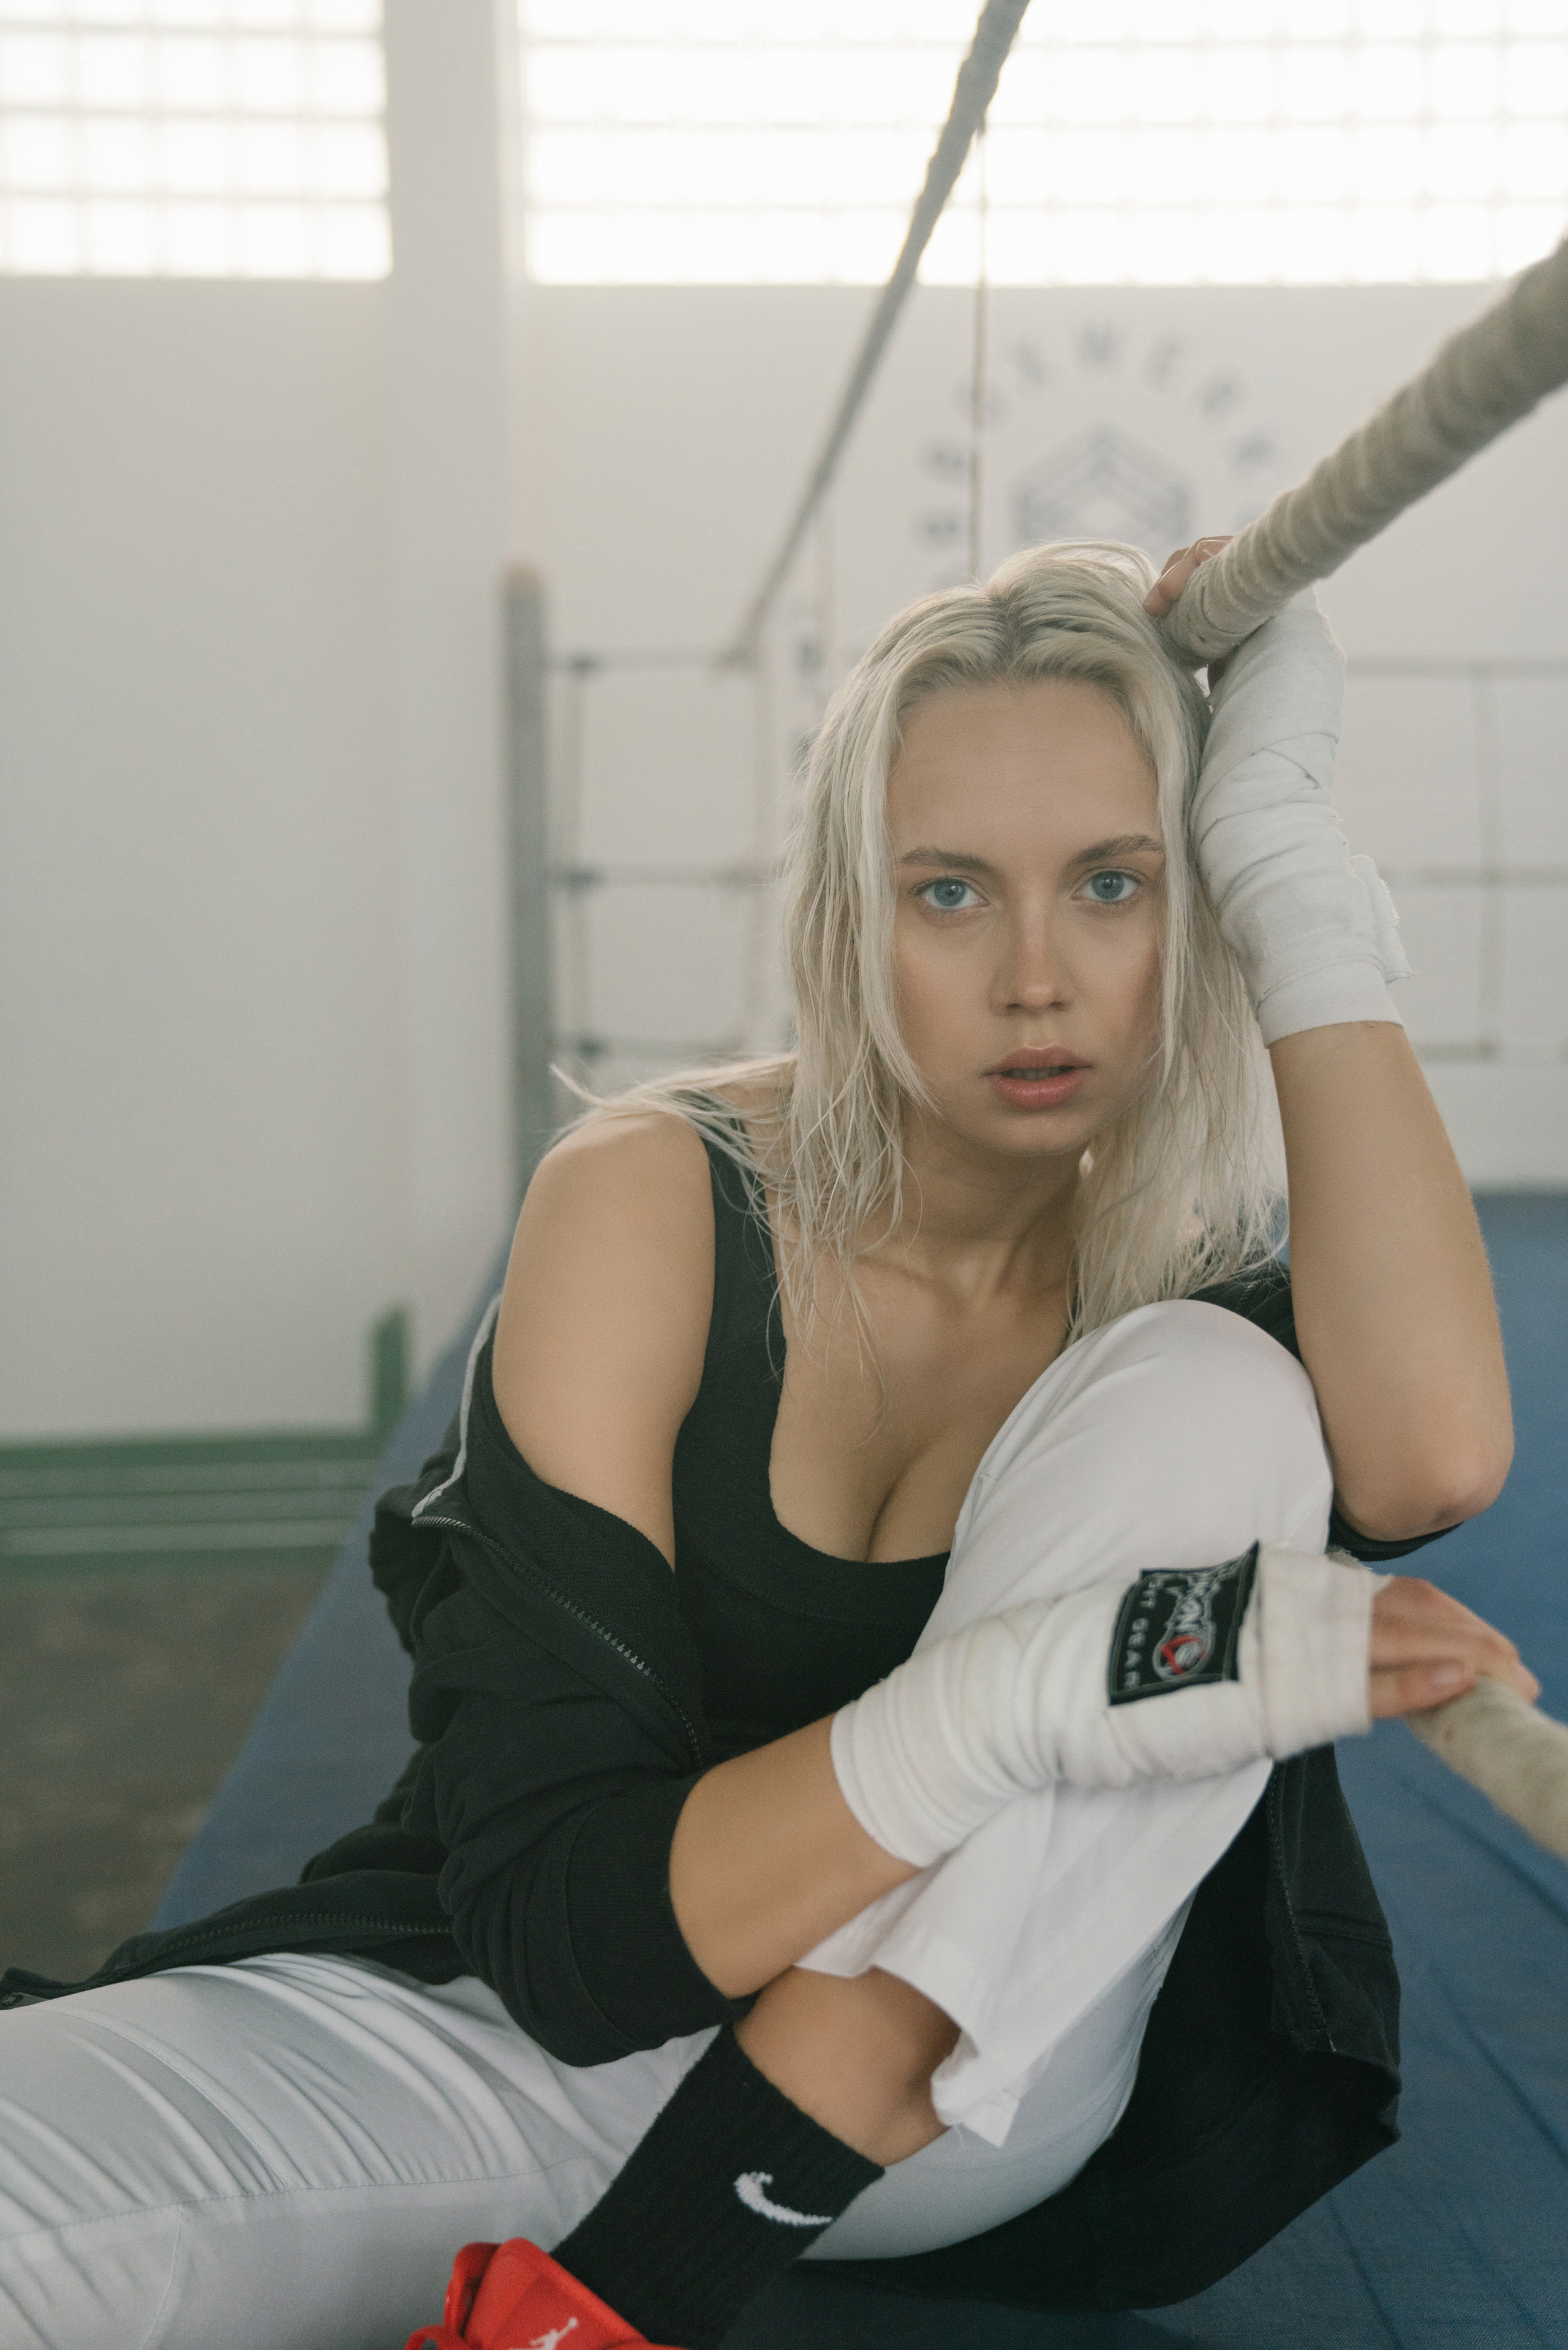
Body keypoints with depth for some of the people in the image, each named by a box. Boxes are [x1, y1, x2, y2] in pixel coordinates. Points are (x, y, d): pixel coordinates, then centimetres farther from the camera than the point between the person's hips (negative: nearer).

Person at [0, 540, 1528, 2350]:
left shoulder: (1173, 1278, -3)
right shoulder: (658, 1202, -12)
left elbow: (1428, 1457, -30)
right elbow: (565, 1935, -17)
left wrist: (1282, 839, -23)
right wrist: (1021, 1698, -34)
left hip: (972, 2114, 5)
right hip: (550, 2030, -4)